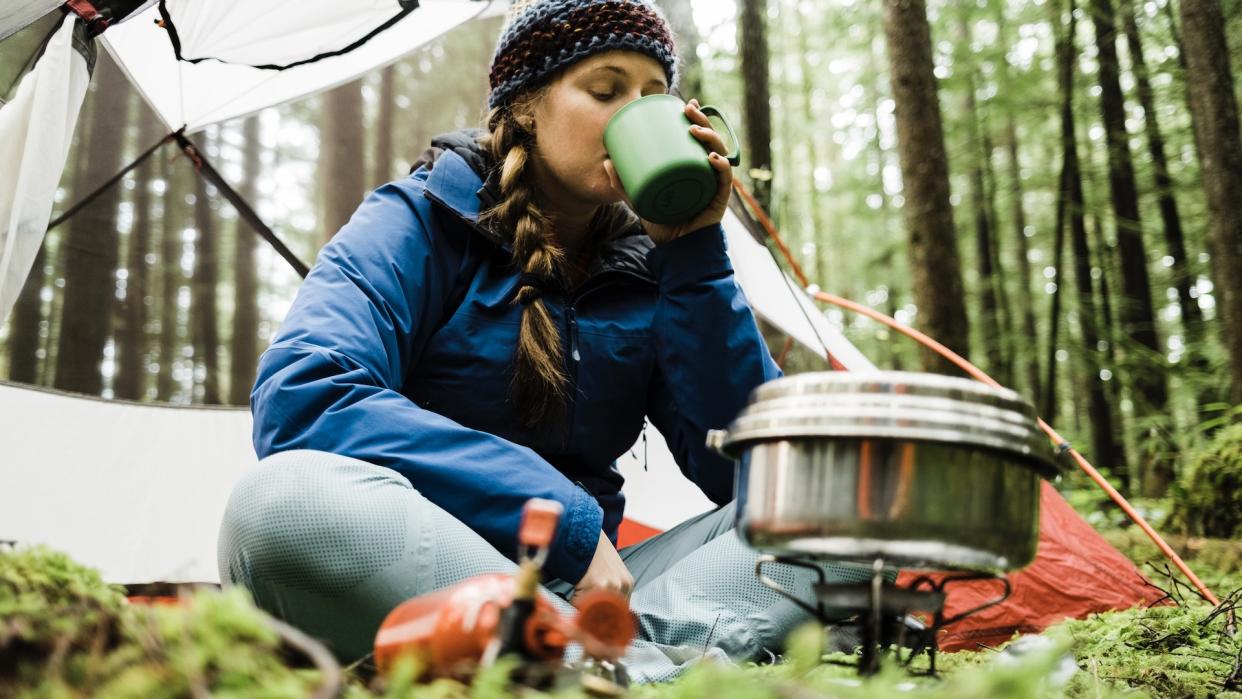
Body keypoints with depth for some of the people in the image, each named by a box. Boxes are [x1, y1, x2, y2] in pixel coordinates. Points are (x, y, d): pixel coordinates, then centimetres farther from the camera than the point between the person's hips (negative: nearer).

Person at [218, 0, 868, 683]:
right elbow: (301, 397, -22)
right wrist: (571, 527, -23)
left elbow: (746, 466, -1)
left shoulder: (648, 265, 8)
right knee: (285, 501, -36)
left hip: (577, 593, 4)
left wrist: (695, 252, -8)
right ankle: (646, 672, -33)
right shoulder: (422, 222, -3)